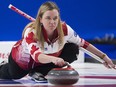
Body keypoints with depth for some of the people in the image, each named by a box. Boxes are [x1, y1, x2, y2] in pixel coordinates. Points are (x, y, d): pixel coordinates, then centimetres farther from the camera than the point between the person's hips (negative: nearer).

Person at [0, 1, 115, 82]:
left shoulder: (64, 29, -27)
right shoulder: (31, 32, -38)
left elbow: (83, 44, -13)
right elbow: (36, 55, -54)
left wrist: (103, 56, -11)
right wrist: (53, 59, -73)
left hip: (47, 58, 3)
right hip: (24, 58, -3)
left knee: (73, 49, -17)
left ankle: (37, 72, -7)